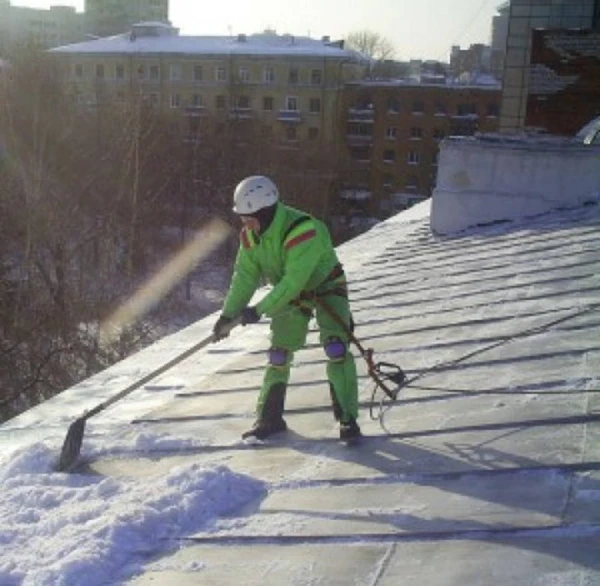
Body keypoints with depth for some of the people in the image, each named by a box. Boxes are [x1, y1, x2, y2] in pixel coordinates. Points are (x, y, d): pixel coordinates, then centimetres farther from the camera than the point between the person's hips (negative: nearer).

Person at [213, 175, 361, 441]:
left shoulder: (303, 230, -36)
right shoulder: (250, 235, -14)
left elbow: (294, 281, -38)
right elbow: (244, 277, -8)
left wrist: (260, 310, -34)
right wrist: (228, 315, -13)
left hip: (326, 287, -6)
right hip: (290, 294, 6)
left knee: (336, 348, -20)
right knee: (279, 355, 4)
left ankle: (347, 417, -12)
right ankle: (269, 418, 17)